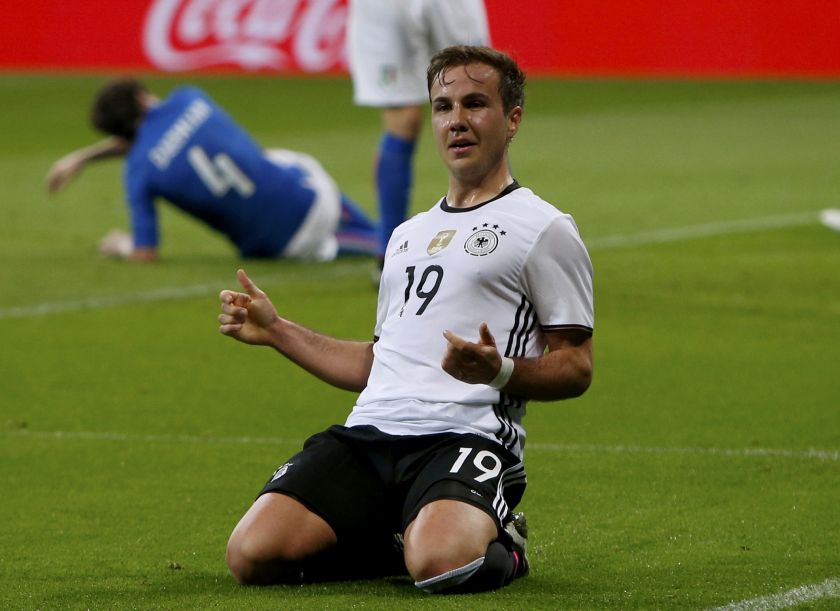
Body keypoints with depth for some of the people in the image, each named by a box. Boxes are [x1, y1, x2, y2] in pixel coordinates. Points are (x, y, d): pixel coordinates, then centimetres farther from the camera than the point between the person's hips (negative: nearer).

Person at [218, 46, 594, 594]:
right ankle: (401, 538, 9)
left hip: (466, 438, -6)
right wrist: (277, 332, 24)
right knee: (252, 554, -17)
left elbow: (576, 368, 1)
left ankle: (501, 544, 0)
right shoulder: (410, 234, 28)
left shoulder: (545, 228, 5)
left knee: (439, 564, -37)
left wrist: (498, 371, -18)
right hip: (368, 432, 6)